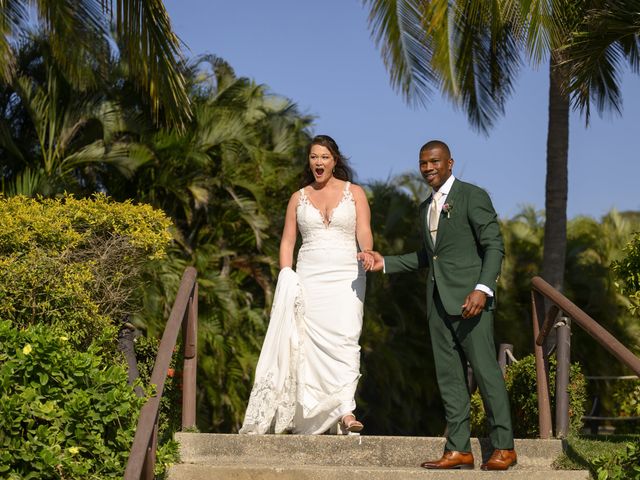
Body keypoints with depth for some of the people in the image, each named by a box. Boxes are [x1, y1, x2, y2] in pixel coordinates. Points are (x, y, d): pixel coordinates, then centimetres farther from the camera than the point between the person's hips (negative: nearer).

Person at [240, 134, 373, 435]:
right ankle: (308, 415, -1)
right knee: (309, 342, -6)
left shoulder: (354, 193, 10)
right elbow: (287, 241, 12)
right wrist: (286, 276, -3)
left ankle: (345, 412, -23)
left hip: (346, 277, -2)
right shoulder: (299, 198, 15)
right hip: (308, 278, 2)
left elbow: (364, 231, -1)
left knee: (344, 339, -16)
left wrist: (367, 253, -24)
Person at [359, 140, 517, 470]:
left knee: (485, 369, -8)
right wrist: (386, 263, 16)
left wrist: (483, 288, -21)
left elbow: (494, 245, -9)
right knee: (448, 375, 5)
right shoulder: (426, 208, 20)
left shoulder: (473, 196, -3)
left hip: (469, 297, -7)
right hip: (438, 300, 8)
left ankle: (503, 447, -2)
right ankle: (458, 449, 7)